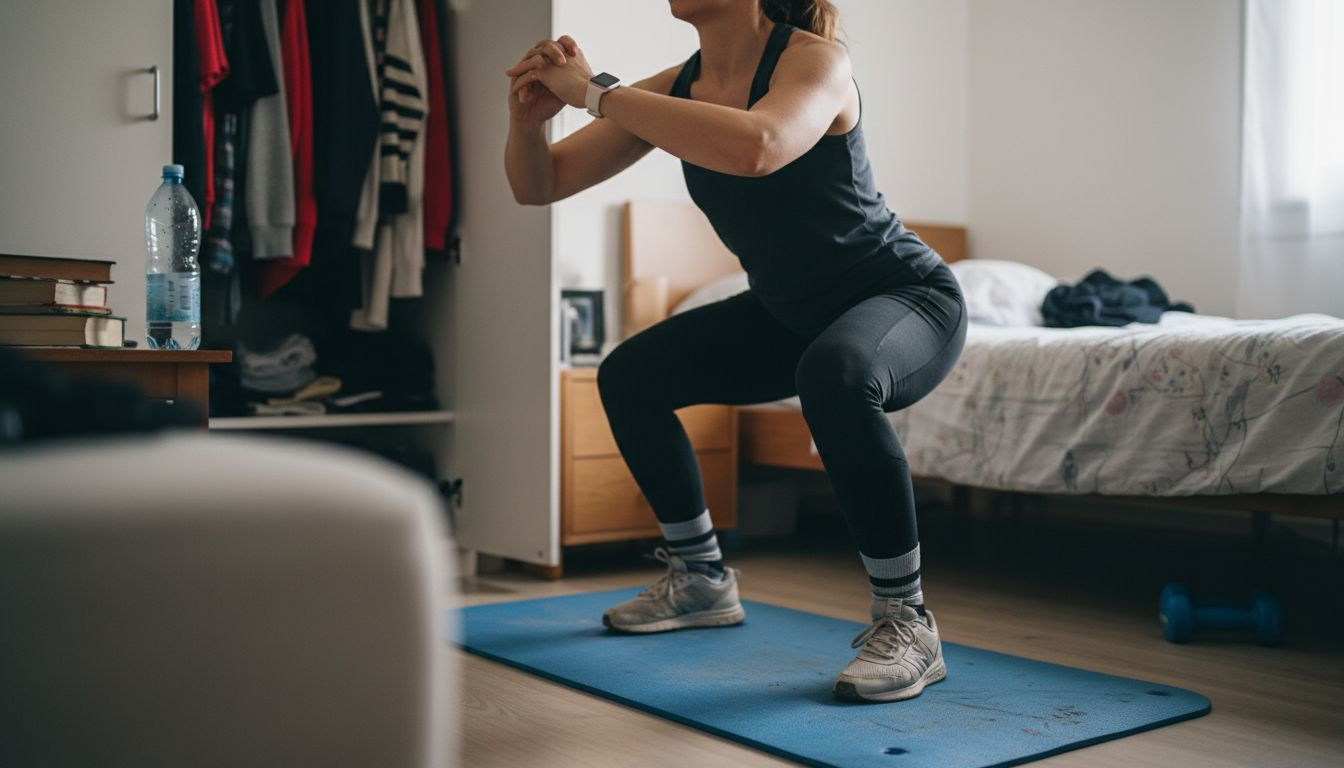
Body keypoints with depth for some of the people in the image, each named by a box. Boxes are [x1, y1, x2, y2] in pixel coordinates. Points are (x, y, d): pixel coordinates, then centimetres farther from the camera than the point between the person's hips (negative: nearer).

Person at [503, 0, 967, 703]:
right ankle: (701, 581, 24)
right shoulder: (675, 89, -5)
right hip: (792, 314, 8)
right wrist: (526, 115, -25)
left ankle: (905, 621, -23)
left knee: (834, 371, -40)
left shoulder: (814, 62, -24)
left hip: (908, 298, -8)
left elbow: (755, 148, -49)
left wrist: (597, 91, -40)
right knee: (628, 376, 8)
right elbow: (538, 186, -3)